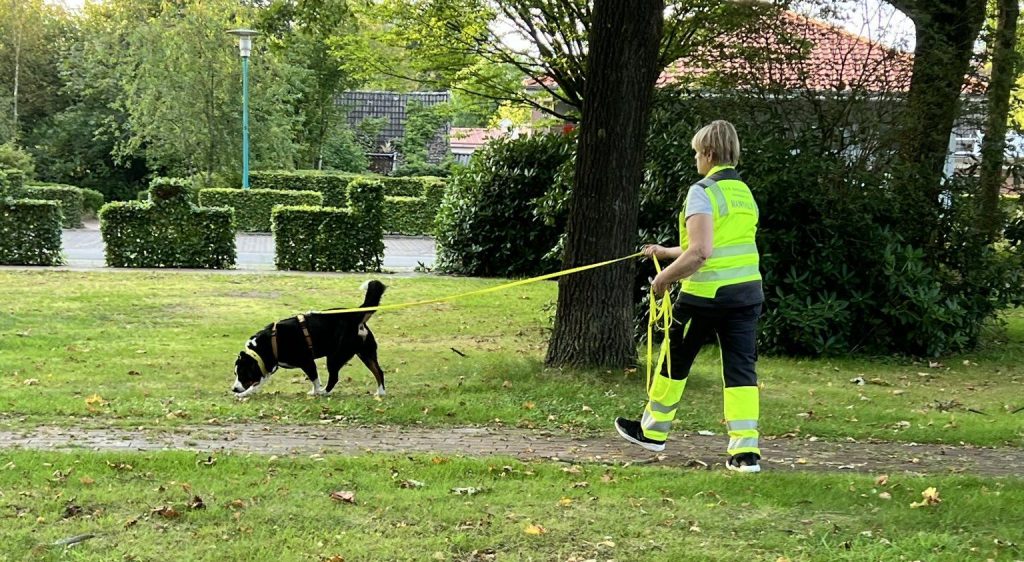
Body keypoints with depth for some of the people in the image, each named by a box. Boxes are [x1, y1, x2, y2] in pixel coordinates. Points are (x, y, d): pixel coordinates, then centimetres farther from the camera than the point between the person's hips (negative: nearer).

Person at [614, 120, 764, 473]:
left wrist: (664, 277, -10)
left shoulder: (703, 192, -12)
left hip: (707, 294, -6)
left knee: (675, 360, 13)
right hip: (748, 291, 6)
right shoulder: (744, 193, 13)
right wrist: (666, 252, 31)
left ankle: (653, 430, 28)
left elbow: (701, 252, -23)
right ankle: (746, 450, -5)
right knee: (741, 369, 2)